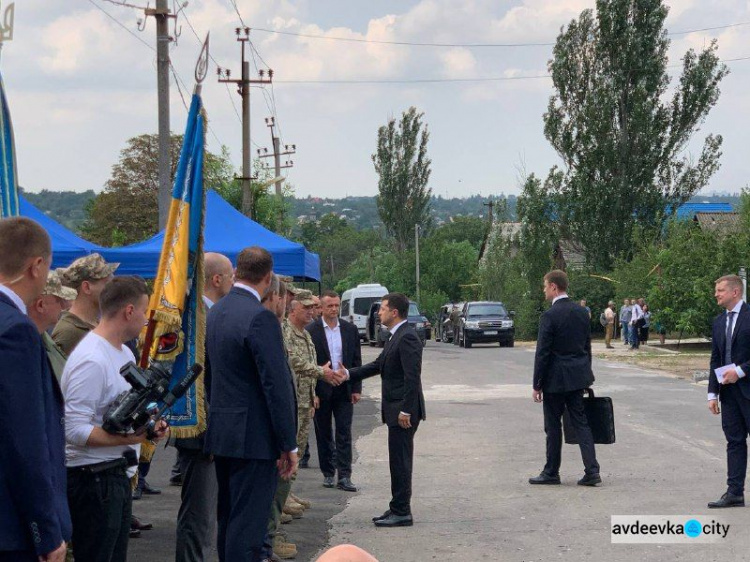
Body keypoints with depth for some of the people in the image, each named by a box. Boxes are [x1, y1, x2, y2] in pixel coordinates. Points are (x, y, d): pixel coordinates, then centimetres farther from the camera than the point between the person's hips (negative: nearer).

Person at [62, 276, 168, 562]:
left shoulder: (125, 353, 12)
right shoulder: (91, 360, -19)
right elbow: (75, 430, -24)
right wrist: (131, 438, -26)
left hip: (118, 474, 10)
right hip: (93, 478, -10)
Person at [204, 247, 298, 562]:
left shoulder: (215, 313, 9)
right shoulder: (260, 318, -18)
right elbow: (277, 385, -18)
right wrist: (289, 444, -13)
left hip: (220, 432, 9)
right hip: (253, 436, -9)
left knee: (227, 519, 18)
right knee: (247, 524, -5)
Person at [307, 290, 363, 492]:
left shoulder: (350, 329, 5)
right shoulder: (311, 330, -4)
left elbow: (356, 361, 8)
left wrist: (356, 388, 2)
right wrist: (310, 392, -9)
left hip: (344, 390, 2)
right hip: (321, 390, -2)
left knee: (344, 434, -2)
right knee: (323, 434, 8)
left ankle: (344, 476, -1)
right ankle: (328, 473, 18)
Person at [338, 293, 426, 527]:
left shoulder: (407, 338, -17)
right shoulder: (396, 337, 15)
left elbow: (412, 377, -22)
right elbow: (379, 365, 22)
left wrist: (406, 410, -23)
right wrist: (349, 374, 13)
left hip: (403, 411, -10)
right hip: (395, 410, 10)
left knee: (400, 461, -4)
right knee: (398, 461, 14)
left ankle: (401, 512, 2)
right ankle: (397, 509, 21)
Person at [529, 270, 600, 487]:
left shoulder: (549, 316, -15)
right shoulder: (582, 312, 7)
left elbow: (542, 353, -15)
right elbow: (587, 347, 14)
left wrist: (537, 385, -9)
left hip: (556, 379, -7)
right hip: (578, 377, 7)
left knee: (553, 427, 4)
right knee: (581, 422, 8)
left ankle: (551, 473, 13)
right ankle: (592, 471, 2)